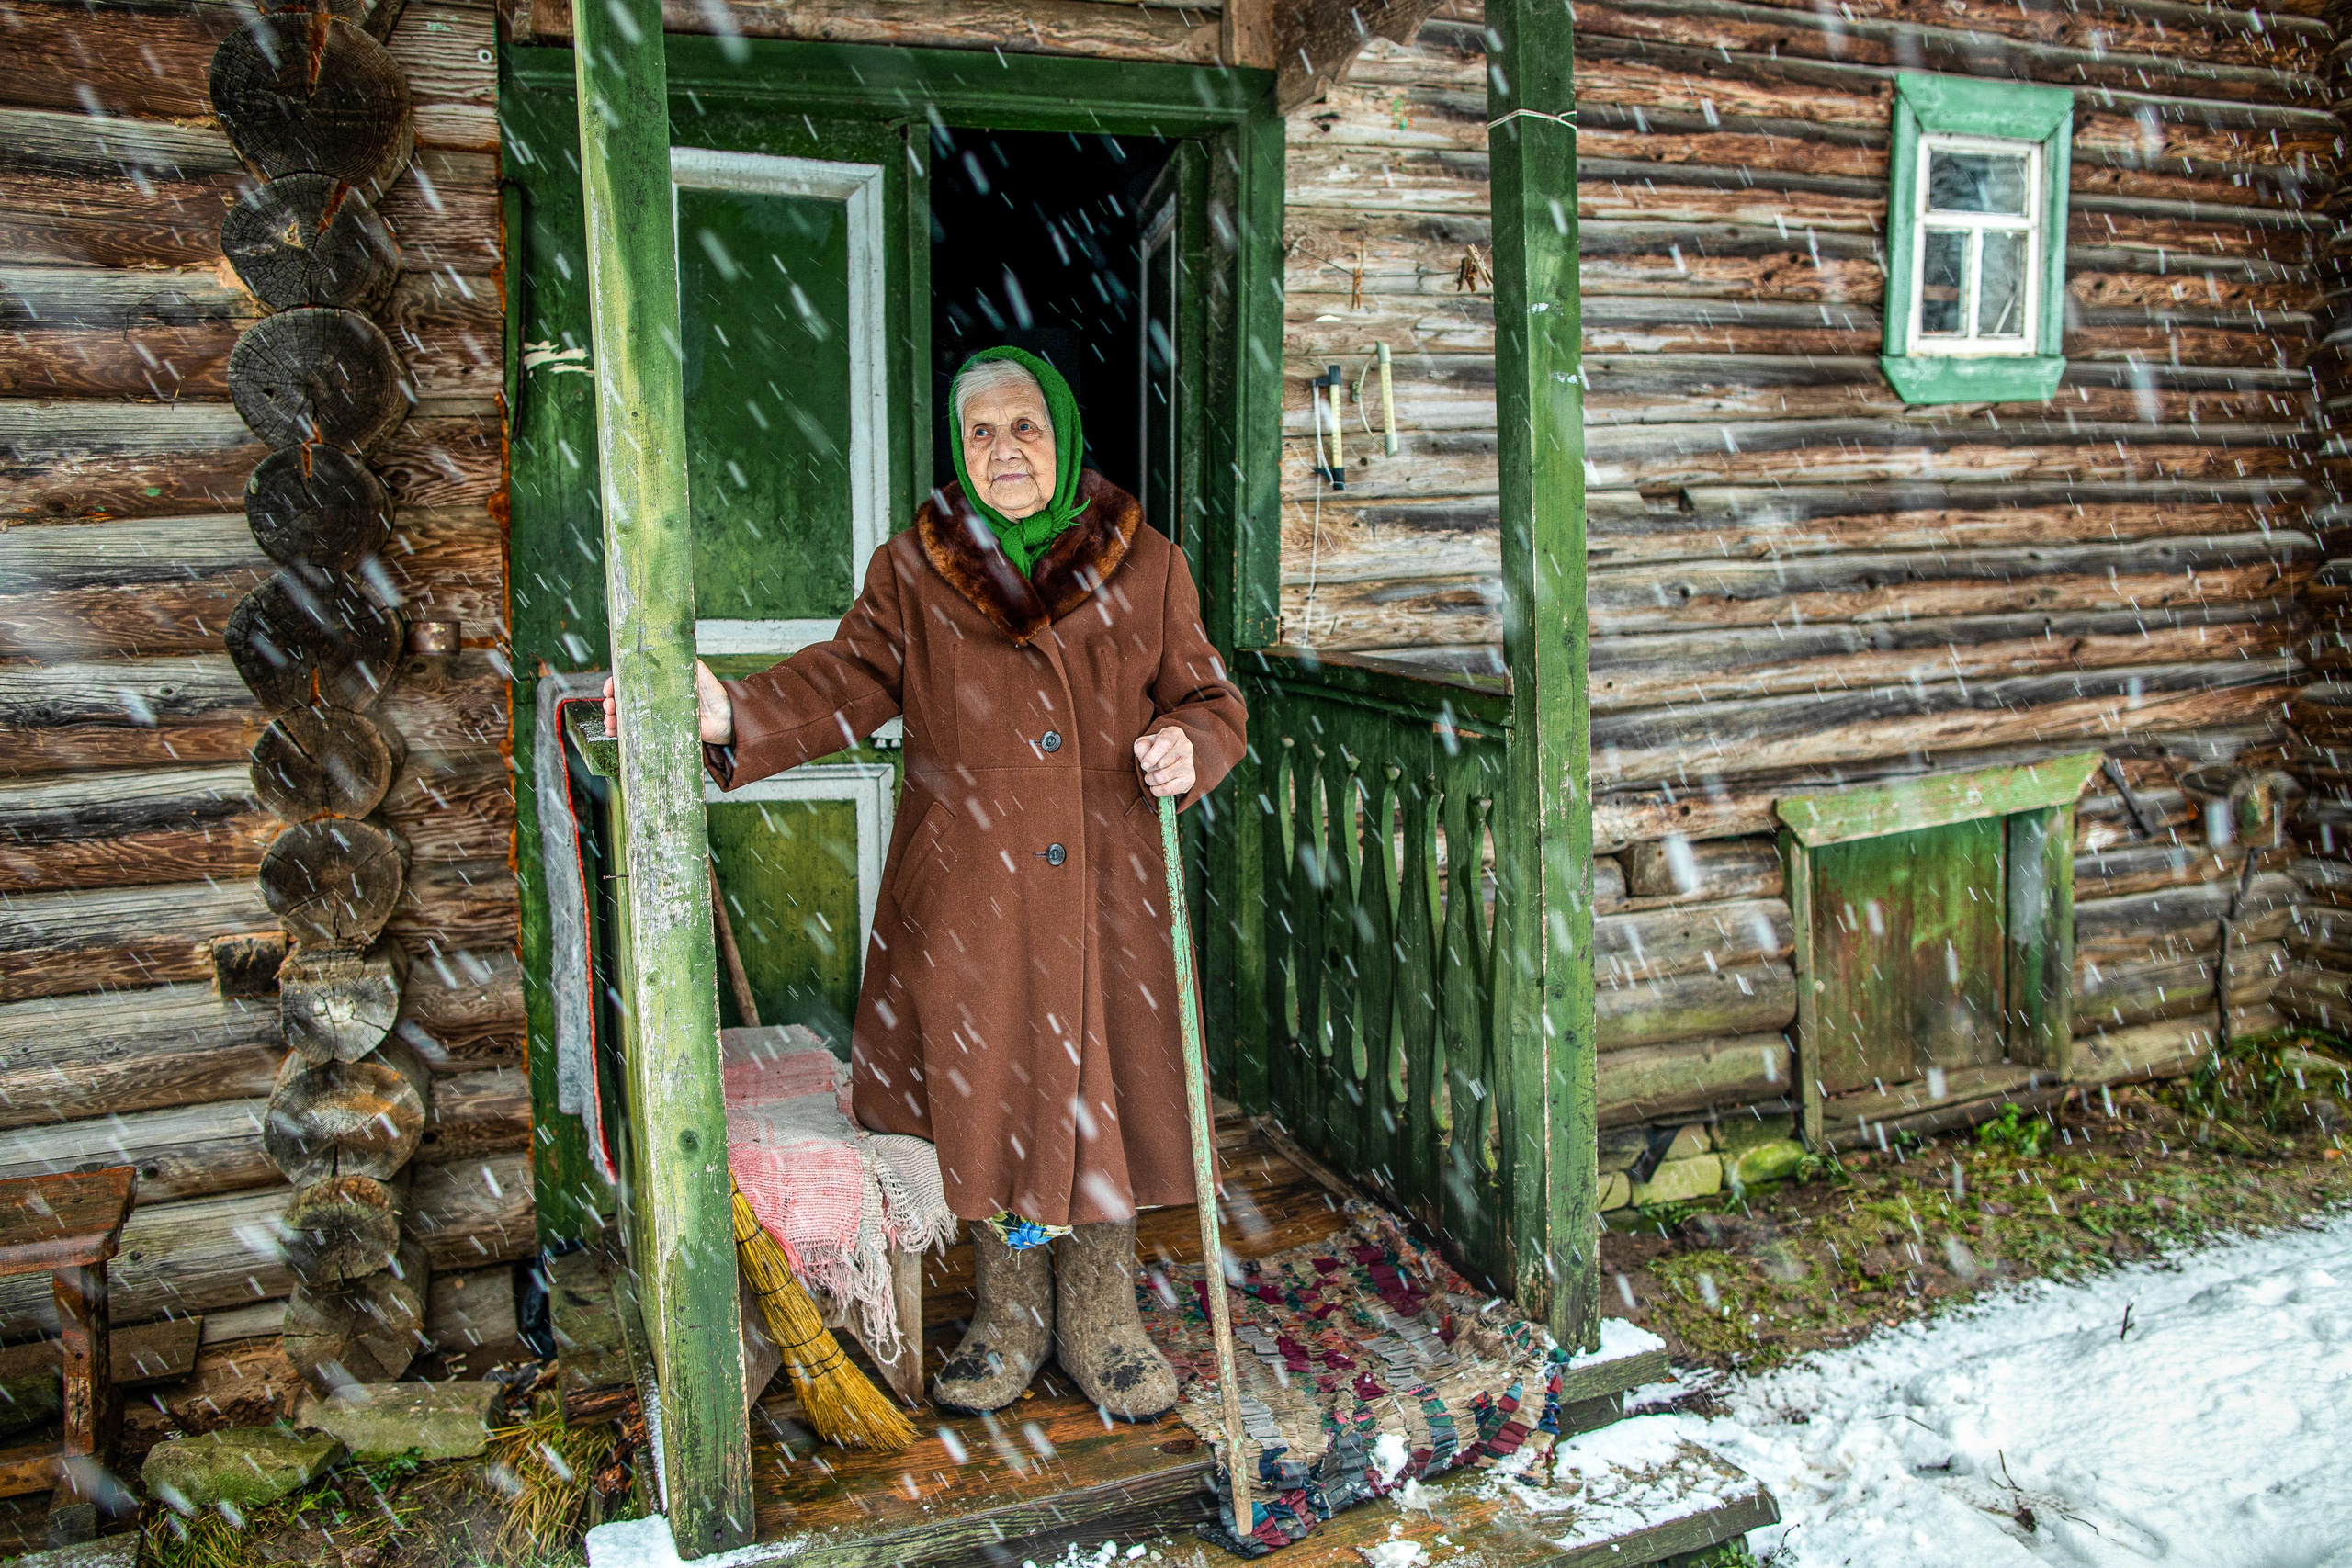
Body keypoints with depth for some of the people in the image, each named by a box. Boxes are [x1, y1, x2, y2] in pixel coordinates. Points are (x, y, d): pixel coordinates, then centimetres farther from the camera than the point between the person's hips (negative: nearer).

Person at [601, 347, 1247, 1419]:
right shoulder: (913, 572, 5)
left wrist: (1189, 745, -14)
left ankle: (1101, 1328, 25)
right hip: (968, 899, 0)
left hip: (1105, 896, 0)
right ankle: (1006, 1324, 28)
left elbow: (1211, 698, 9)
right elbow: (844, 683, -6)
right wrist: (729, 716, -23)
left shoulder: (1145, 567, 5)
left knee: (1099, 1099, 5)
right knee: (987, 1103, 7)